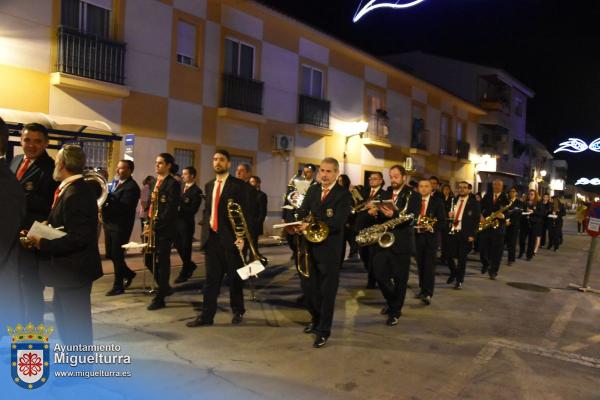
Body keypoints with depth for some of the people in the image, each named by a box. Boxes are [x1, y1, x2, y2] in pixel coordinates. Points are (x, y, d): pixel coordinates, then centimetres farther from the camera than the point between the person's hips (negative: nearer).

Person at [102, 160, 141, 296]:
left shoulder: (132, 187, -15)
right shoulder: (116, 182, 12)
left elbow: (123, 206, -24)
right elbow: (111, 201, 13)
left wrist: (108, 197, -30)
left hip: (121, 225, -8)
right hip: (109, 223, 9)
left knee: (117, 255, -1)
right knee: (110, 254, 15)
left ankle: (118, 286, 13)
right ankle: (128, 273, 34)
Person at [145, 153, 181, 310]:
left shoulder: (173, 184, -10)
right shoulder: (155, 182, 15)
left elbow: (170, 210, -17)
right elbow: (150, 204, 18)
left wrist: (155, 226, -20)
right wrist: (148, 223, 6)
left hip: (165, 229, -8)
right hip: (152, 228, 8)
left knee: (162, 262, -1)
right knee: (150, 261, 12)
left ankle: (159, 298, 9)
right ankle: (165, 287, 31)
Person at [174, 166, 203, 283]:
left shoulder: (196, 191, -10)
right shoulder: (181, 187, 13)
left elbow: (193, 210, -18)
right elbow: (177, 202, 14)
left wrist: (179, 208, -21)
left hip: (187, 223, -7)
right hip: (178, 221, 7)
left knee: (185, 248, 2)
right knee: (178, 246, 12)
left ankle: (184, 273, 15)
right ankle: (190, 265, 32)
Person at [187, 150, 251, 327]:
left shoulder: (239, 185, -4)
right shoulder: (209, 185, 15)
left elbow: (245, 212, -8)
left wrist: (241, 236, -16)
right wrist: (204, 232, 10)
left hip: (230, 238, -5)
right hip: (211, 237, 5)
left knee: (234, 277, 8)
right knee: (211, 278, 7)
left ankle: (238, 311, 23)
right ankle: (206, 315, 12)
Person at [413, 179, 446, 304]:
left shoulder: (437, 201, -1)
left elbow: (442, 220, -4)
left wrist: (432, 227, -22)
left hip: (431, 236, -3)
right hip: (417, 236, 3)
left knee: (429, 265, -9)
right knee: (420, 264, 10)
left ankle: (428, 293, -11)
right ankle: (423, 289, 22)